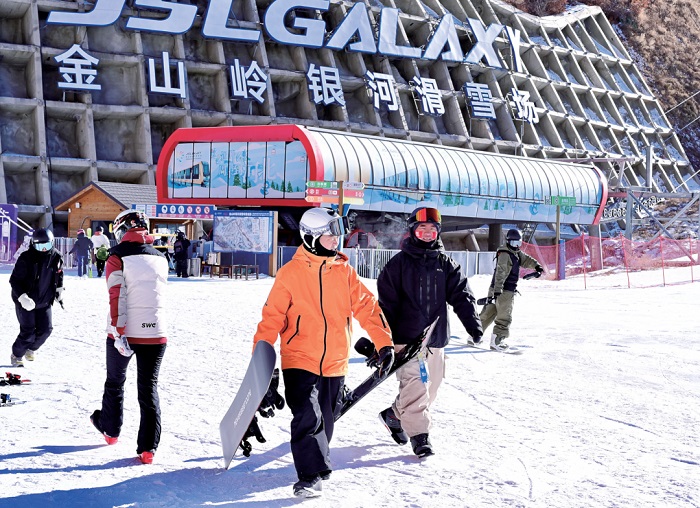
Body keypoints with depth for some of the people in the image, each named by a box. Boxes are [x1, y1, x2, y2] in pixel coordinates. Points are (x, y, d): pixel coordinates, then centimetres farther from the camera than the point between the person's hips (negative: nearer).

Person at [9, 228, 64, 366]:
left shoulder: (56, 257, -4)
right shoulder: (26, 258, -20)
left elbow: (59, 276, 16)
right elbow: (14, 280, -17)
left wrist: (59, 290, 9)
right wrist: (23, 297, -28)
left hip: (44, 302, 5)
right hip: (25, 302, -5)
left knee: (45, 329, 2)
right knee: (28, 331, -8)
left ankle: (31, 349, 31)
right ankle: (16, 355, 17)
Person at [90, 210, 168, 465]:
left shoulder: (118, 258, -8)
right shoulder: (160, 258, 7)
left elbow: (117, 298, -16)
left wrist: (118, 333, -19)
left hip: (125, 333, -3)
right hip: (156, 334, 3)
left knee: (115, 382, 20)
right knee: (149, 389, 6)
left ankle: (110, 429, 38)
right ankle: (148, 448, -2)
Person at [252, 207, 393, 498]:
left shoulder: (344, 271, 4)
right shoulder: (290, 274, -6)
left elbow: (367, 307, 8)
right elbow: (272, 316, -5)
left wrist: (384, 343, 2)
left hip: (335, 364, 3)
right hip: (299, 362, -3)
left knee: (325, 421, 13)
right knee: (307, 417, -15)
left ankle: (318, 462, 34)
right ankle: (310, 475, -7)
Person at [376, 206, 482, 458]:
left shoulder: (445, 264, 9)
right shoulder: (398, 264, -1)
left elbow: (461, 294, 0)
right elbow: (387, 303, -2)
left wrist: (472, 323, -16)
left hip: (436, 338, 5)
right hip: (406, 337, -4)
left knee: (429, 387, 12)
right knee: (415, 384, -16)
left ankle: (394, 415, 33)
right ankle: (420, 434, -8)